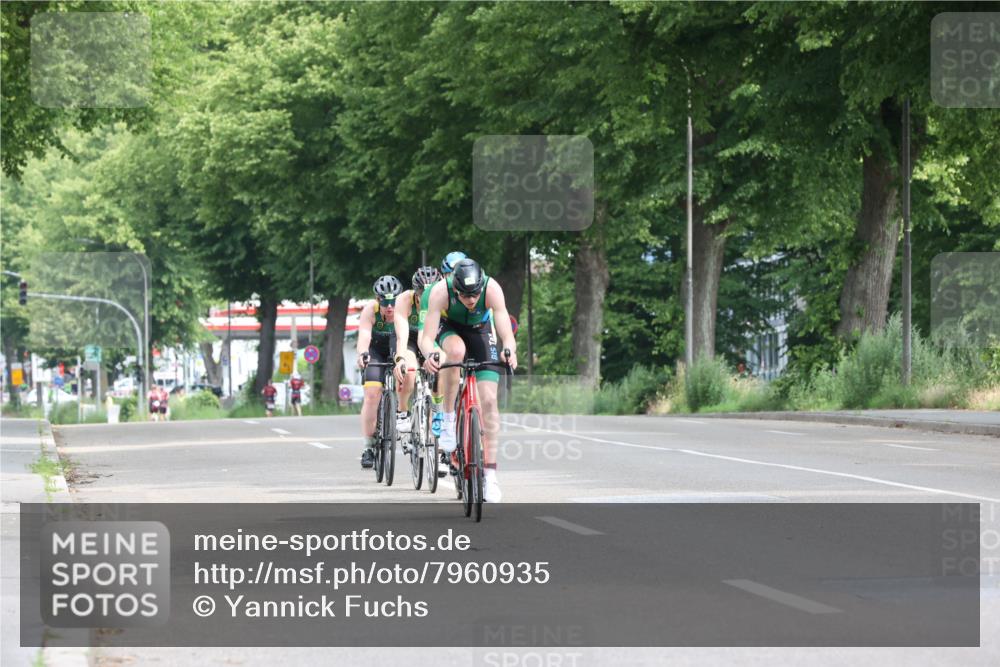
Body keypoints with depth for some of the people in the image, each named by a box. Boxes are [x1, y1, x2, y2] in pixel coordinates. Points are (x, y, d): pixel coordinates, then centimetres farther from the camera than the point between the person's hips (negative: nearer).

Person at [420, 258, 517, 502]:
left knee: (489, 399, -13)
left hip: (480, 331, 1)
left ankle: (490, 473, -8)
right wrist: (429, 355, -58)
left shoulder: (492, 289, -34)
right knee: (456, 349, -38)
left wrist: (510, 351, -60)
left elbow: (507, 335, -38)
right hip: (449, 328, 0)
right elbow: (427, 338, -36)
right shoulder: (440, 291, -35)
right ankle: (447, 417, -21)